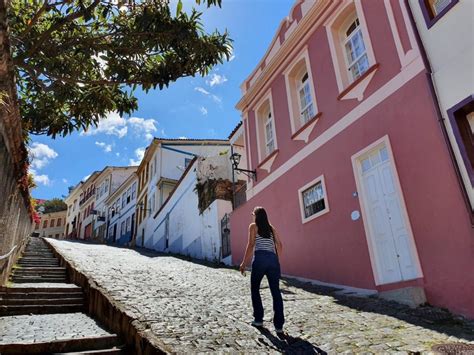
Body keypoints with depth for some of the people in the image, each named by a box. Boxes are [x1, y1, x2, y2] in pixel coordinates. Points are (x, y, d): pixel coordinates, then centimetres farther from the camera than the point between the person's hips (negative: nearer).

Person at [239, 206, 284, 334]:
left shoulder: (253, 226, 7)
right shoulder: (271, 228, 21)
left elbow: (251, 245, -2)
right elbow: (279, 244, 15)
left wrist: (244, 263, -2)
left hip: (260, 259, -4)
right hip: (273, 259, 4)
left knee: (255, 289, 15)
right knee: (276, 292, 3)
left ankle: (258, 319, 17)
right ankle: (279, 325, -2)